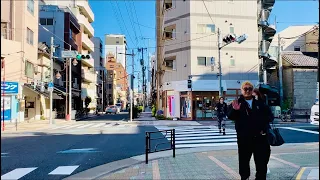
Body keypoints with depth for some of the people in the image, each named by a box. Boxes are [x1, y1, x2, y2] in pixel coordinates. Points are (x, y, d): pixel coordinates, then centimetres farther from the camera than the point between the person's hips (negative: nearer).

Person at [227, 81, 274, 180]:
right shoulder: (237, 103, 0)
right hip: (244, 139, -3)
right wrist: (234, 110, -36)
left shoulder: (260, 104, 12)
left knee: (262, 162, 9)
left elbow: (270, 116, 12)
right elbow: (230, 116, -13)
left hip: (260, 138, 3)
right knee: (244, 162, 5)